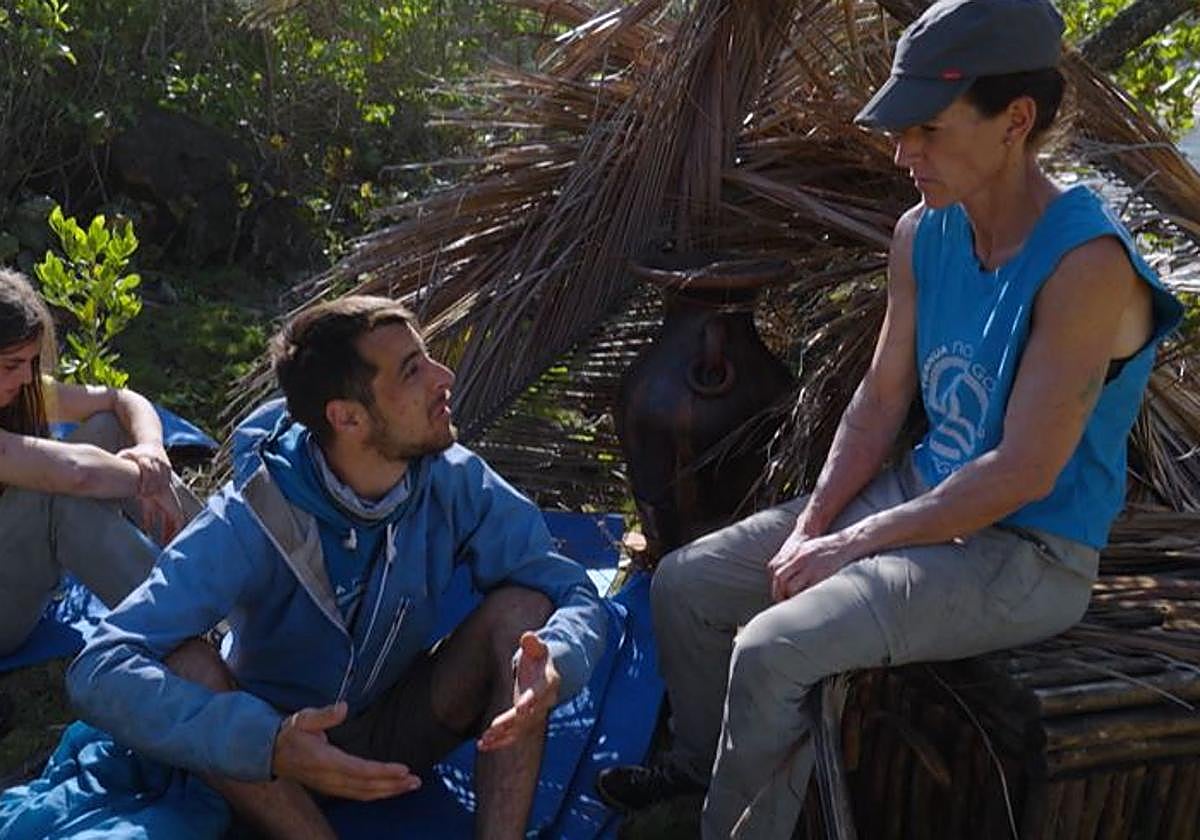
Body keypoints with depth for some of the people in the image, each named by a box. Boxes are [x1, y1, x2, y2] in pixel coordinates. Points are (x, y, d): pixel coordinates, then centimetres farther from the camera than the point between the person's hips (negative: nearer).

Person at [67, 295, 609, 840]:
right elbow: (100, 673, -35)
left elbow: (575, 594, -14)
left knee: (523, 608, -21)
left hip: (401, 736, 3)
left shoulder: (456, 482, -19)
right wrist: (268, 745, -50)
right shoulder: (252, 520, -28)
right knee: (184, 665, -32)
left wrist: (552, 668, -39)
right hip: (272, 770, -2)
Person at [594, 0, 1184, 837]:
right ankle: (703, 761, 31)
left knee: (774, 650, -25)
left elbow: (1024, 474, -25)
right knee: (686, 582, 6)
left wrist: (852, 545, -19)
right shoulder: (924, 233, -2)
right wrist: (811, 526, -7)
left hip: (1027, 553, -8)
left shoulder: (1086, 263, -26)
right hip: (925, 497, 8)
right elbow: (879, 400, 5)